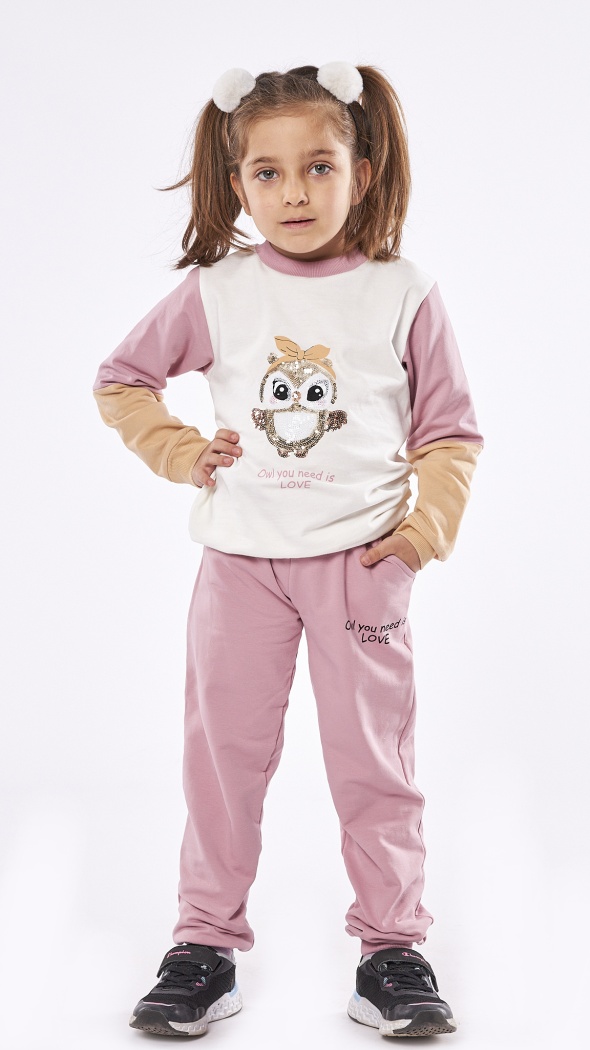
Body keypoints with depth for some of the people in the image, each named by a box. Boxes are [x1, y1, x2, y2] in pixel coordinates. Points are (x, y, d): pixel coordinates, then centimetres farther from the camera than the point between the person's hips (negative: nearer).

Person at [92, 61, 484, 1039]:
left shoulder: (403, 292, 0)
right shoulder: (214, 288, 1)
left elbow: (450, 431, 4)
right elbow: (120, 380, 12)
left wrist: (428, 529, -8)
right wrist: (181, 452, -1)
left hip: (362, 559, -1)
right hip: (242, 557, 1)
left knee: (374, 756, 5)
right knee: (222, 751, 7)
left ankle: (392, 944, 19)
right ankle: (207, 940, 22)